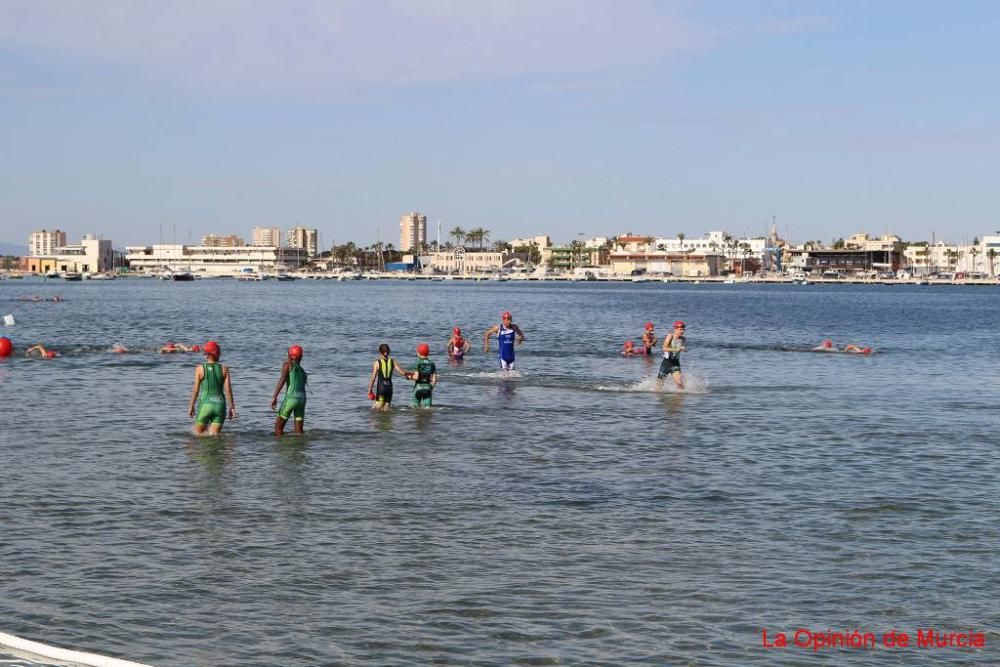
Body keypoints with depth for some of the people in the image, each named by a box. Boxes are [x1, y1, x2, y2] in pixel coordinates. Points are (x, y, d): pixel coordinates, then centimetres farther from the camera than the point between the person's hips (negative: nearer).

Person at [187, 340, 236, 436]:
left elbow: (196, 389, -2)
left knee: (197, 433, 11)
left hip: (205, 404, -2)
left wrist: (191, 406, 7)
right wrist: (232, 408, 4)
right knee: (214, 435, 6)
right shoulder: (224, 369, 4)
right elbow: (228, 390, 0)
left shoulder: (200, 368, -1)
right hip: (220, 404, 2)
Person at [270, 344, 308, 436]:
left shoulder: (288, 363, 5)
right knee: (299, 431, 7)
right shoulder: (303, 371, 22)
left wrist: (274, 397, -15)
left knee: (278, 425, 3)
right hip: (302, 398, 6)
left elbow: (282, 379, -9)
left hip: (291, 397, -6)